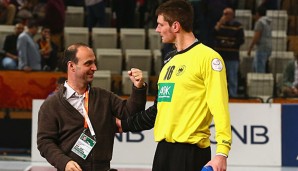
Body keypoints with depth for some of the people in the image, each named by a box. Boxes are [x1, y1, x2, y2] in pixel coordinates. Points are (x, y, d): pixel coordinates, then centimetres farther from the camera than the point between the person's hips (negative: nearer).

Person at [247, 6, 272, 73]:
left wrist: (249, 49, -13)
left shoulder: (259, 22, -12)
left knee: (259, 70, -6)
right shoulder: (268, 23, 18)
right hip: (268, 49, 9)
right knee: (255, 67, 18)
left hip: (261, 49, -9)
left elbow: (256, 37, -19)